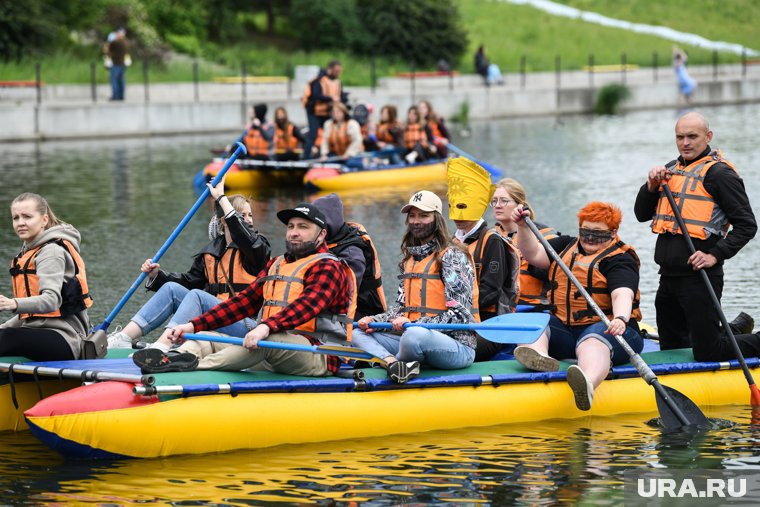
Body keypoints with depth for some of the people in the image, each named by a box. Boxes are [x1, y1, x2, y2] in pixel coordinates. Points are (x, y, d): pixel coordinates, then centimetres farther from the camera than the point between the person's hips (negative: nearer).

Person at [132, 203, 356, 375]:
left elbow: (308, 305, -23)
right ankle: (180, 356, -38)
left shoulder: (329, 268, -4)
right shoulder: (276, 265, 23)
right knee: (206, 339, -4)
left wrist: (267, 327, -41)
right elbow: (245, 301, 14)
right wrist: (194, 325, 1)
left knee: (268, 341, -37)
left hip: (317, 356, -8)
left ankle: (194, 366, -48)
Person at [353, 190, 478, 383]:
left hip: (457, 347, -8)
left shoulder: (452, 256, -6)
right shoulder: (410, 259, 17)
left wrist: (413, 324, -22)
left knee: (415, 335, -39)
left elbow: (459, 316, -13)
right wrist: (374, 320, 1)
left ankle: (388, 363, -8)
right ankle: (395, 365, -32)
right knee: (358, 333, -3)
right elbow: (401, 308, 21)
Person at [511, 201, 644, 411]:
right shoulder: (568, 246, 20)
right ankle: (538, 354, -54)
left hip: (605, 327, -6)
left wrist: (620, 319, -40)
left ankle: (587, 385, -74)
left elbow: (622, 294, -19)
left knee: (592, 343, -39)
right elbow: (534, 254, 14)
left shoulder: (619, 259, -3)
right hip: (563, 327, 6)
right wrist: (523, 226, -3)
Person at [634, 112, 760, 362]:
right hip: (669, 276, 8)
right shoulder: (672, 170, 16)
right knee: (671, 350, 17)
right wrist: (652, 186, -1)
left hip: (699, 276, -8)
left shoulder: (719, 172, -9)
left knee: (707, 353, -8)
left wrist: (715, 256, -19)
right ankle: (737, 329, 36)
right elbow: (642, 214, 17)